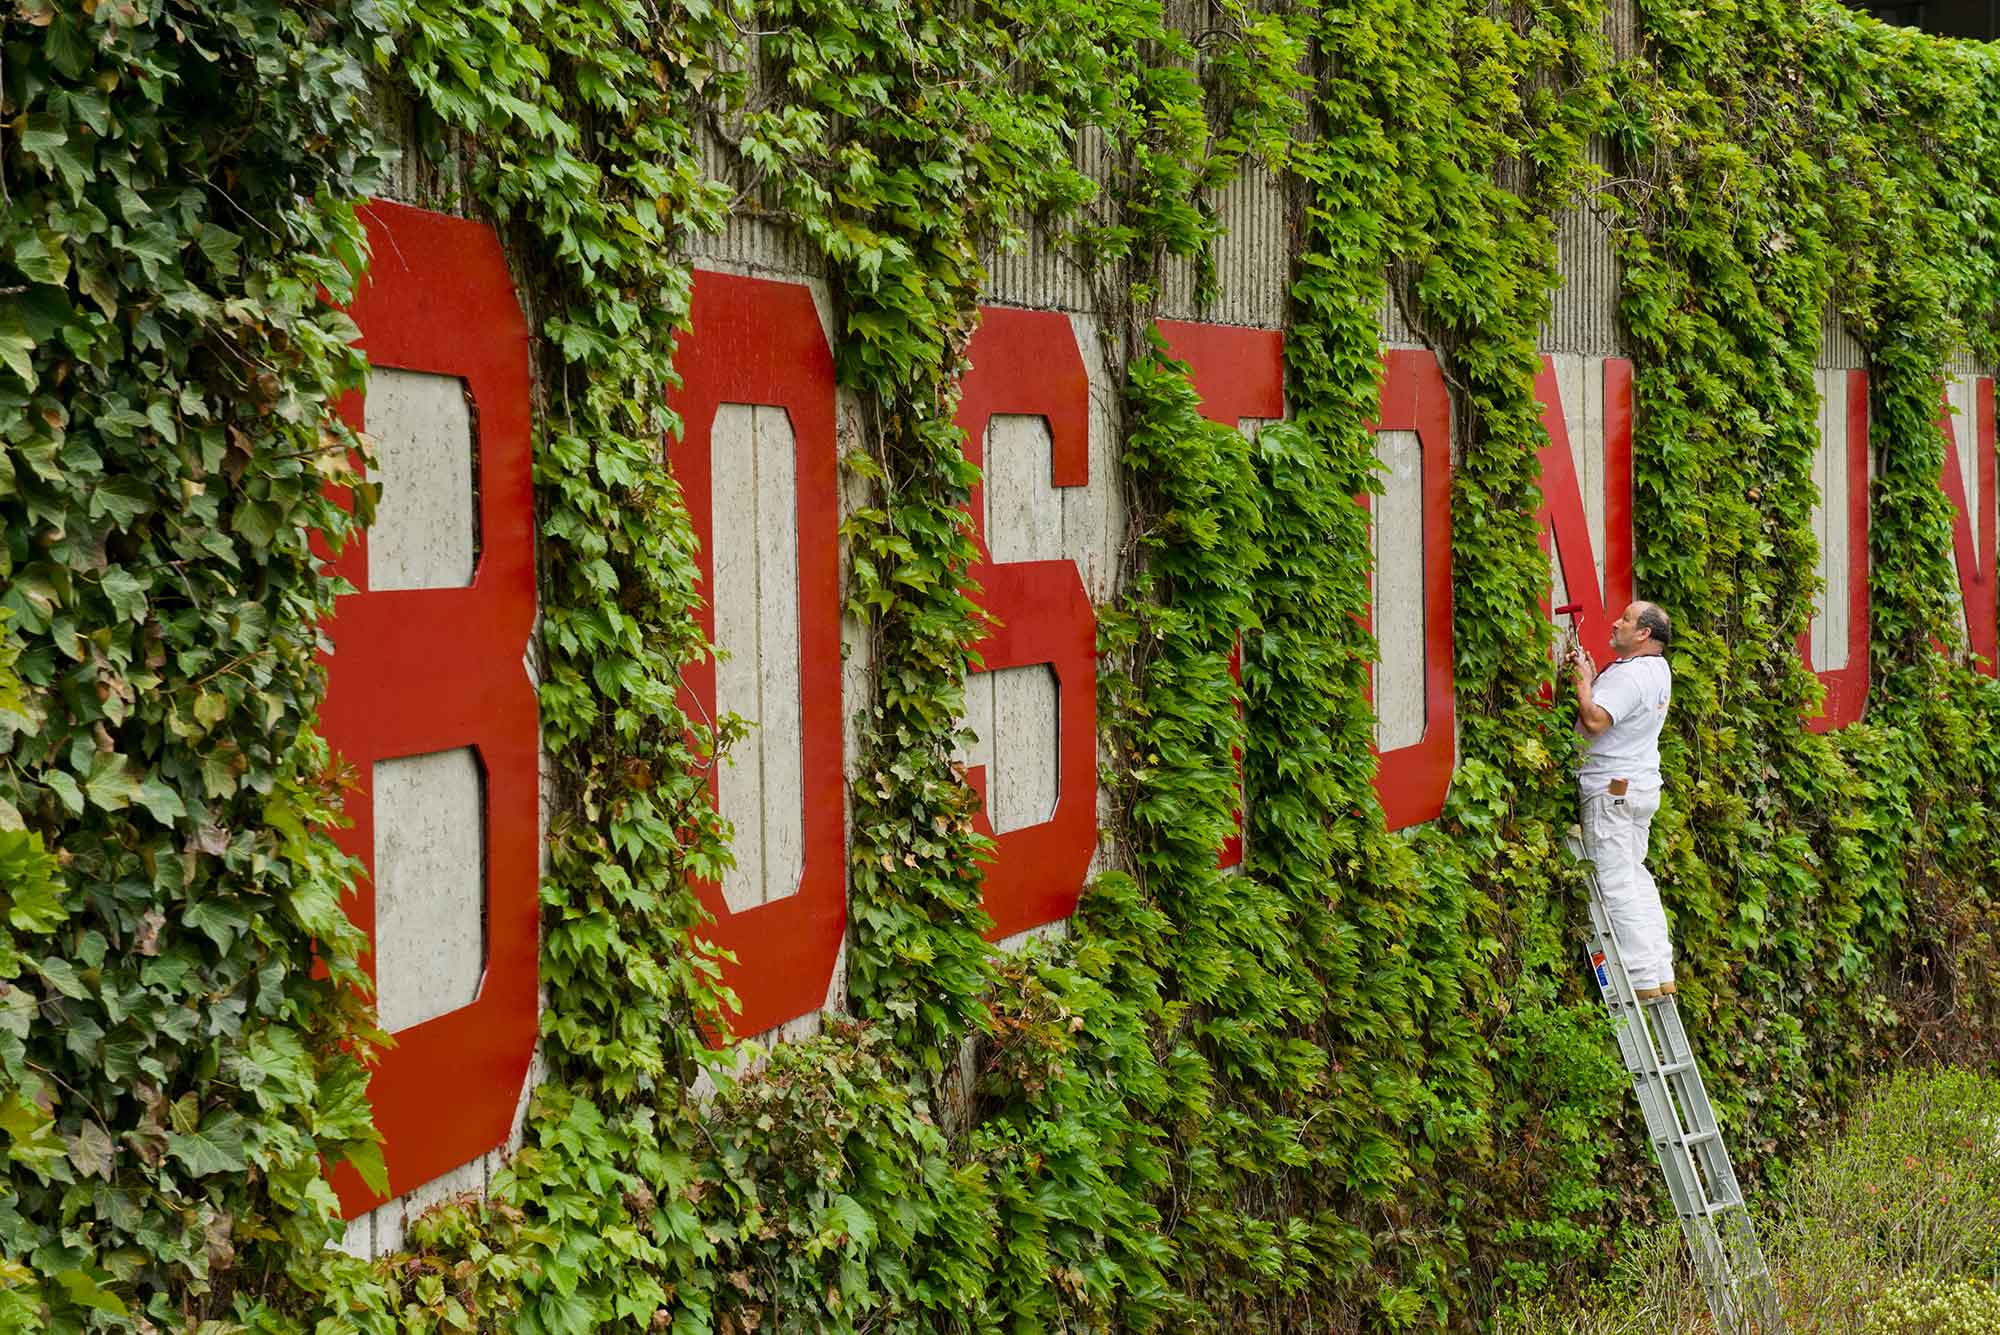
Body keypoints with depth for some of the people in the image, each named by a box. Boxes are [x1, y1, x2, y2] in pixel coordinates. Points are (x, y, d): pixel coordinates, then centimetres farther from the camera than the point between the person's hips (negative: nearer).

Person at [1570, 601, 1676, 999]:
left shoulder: (1630, 675, -19)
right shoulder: (1657, 670, 13)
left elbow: (1595, 721, -29)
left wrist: (1584, 680, -16)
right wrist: (1592, 674, 11)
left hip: (1611, 789, -10)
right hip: (1641, 786, 10)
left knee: (1617, 883, -7)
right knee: (1636, 877, 15)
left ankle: (1643, 977, -9)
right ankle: (1662, 973, 15)